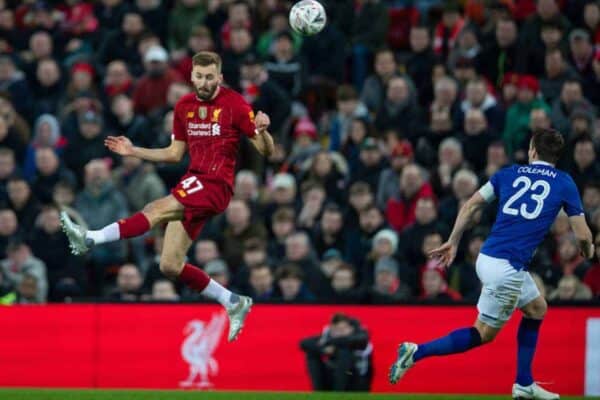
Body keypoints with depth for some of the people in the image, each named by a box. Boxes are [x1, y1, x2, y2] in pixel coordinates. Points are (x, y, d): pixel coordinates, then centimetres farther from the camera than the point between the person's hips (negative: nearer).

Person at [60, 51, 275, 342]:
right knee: (170, 266, 1)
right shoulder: (184, 106, 13)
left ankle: (91, 239, -41)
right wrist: (133, 151, 13)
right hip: (193, 185, 8)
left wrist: (262, 132, -28)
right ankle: (233, 303, 13)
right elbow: (175, 153, 21)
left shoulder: (235, 105, -6)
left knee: (157, 209, -29)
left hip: (216, 185, -8)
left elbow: (266, 151, -6)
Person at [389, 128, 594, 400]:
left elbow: (471, 205, 9)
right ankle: (417, 352, -8)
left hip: (487, 258, 6)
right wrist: (588, 252, 25)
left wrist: (453, 242, 17)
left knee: (537, 309, 23)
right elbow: (582, 235, 3)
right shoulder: (564, 183, 2)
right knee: (484, 334, 3)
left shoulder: (509, 174, 12)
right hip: (507, 267, -6)